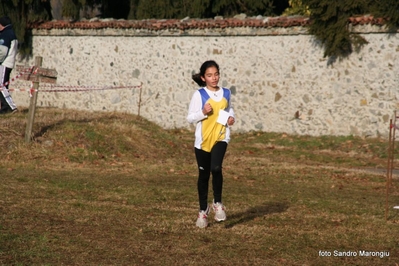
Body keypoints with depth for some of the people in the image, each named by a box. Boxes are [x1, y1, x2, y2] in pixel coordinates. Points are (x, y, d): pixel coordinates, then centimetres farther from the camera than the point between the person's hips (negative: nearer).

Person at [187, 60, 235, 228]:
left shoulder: (225, 93, 6)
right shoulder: (199, 95, -5)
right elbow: (190, 118, -3)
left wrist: (231, 117, 5)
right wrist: (203, 112, -20)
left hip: (221, 137, 1)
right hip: (203, 139, -1)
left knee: (216, 168, -22)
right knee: (204, 175, 8)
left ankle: (218, 203, -2)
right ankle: (203, 211, 24)